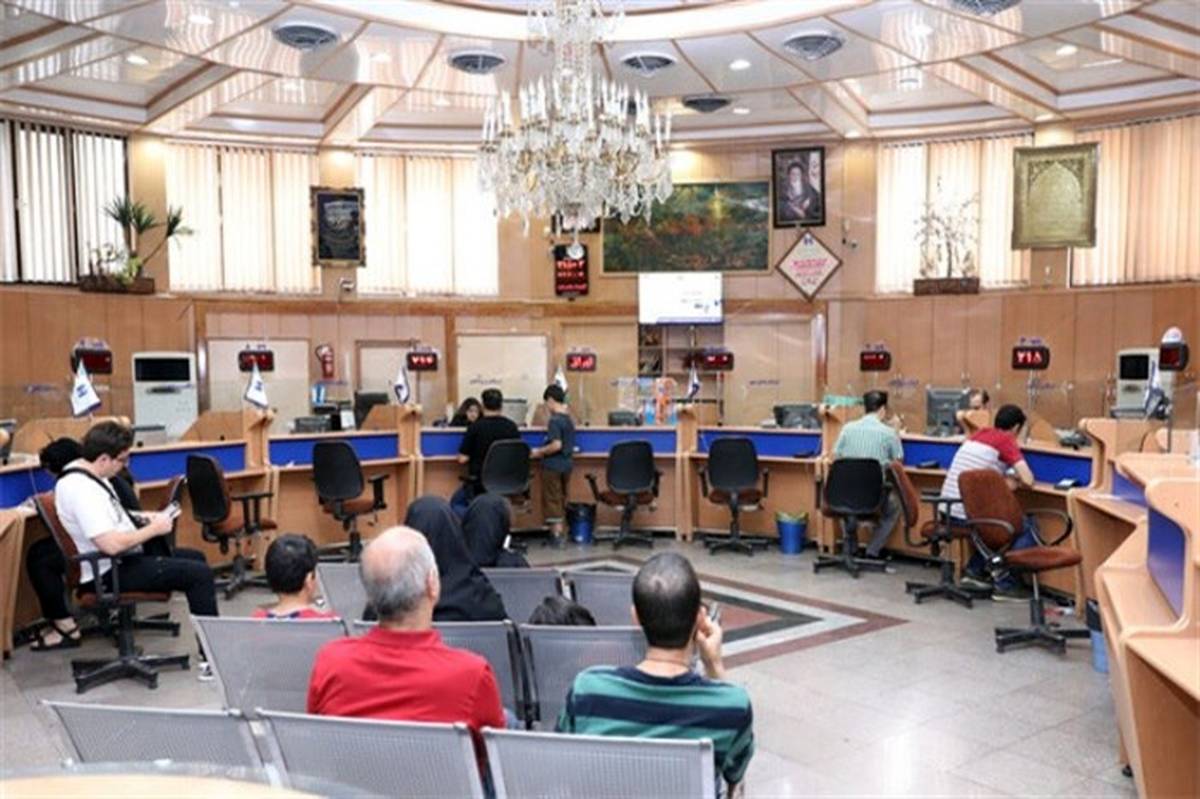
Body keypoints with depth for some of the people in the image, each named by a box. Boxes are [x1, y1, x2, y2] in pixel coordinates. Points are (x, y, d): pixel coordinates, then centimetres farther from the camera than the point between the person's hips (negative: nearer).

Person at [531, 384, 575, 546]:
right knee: (562, 499, 15)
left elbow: (556, 445, -25)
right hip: (567, 464, 8)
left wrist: (539, 452, -12)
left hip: (553, 466, -8)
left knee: (552, 499, 2)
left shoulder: (554, 420, -18)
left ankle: (556, 535, 5)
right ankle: (560, 532, 22)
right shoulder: (569, 420, 7)